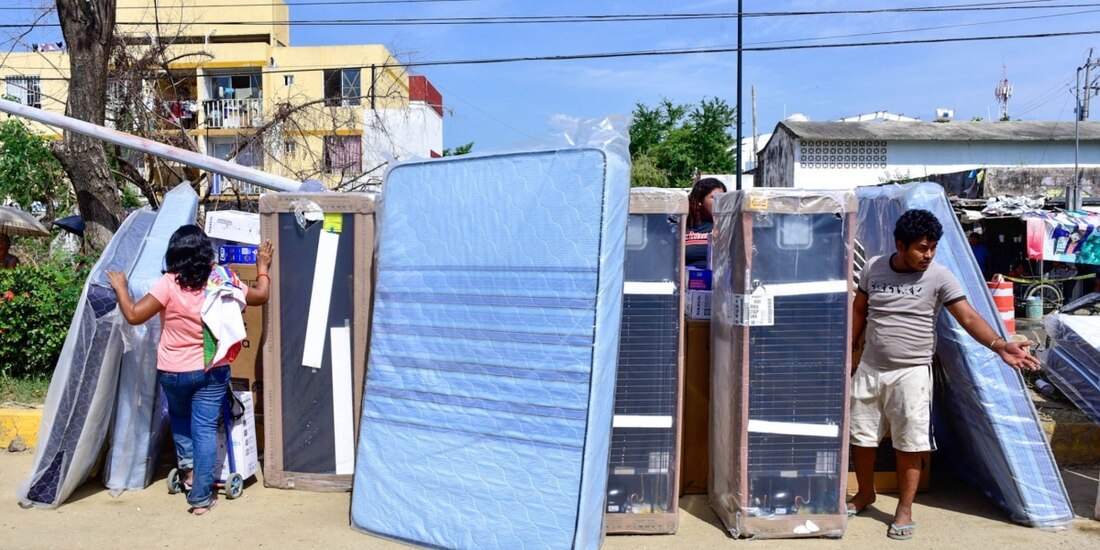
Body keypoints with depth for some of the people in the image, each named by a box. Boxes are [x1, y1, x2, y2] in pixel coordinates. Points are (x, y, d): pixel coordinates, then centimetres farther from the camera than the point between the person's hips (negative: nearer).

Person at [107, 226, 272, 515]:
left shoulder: (169, 284, -14)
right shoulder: (223, 280, -4)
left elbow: (134, 315, -14)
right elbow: (260, 296, 10)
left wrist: (120, 287, 2)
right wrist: (262, 267, 26)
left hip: (172, 372, -1)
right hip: (213, 370, 1)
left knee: (179, 417, 28)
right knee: (205, 429, 3)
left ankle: (188, 468, 18)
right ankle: (201, 498, 4)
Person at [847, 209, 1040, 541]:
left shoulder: (939, 277, -9)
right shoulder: (873, 268, -1)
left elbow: (968, 317, -16)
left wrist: (1000, 345, -32)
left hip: (911, 373, -3)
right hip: (869, 368, 3)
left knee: (909, 445, 1)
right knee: (861, 436, 12)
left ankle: (905, 510, 18)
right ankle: (865, 494, 35)